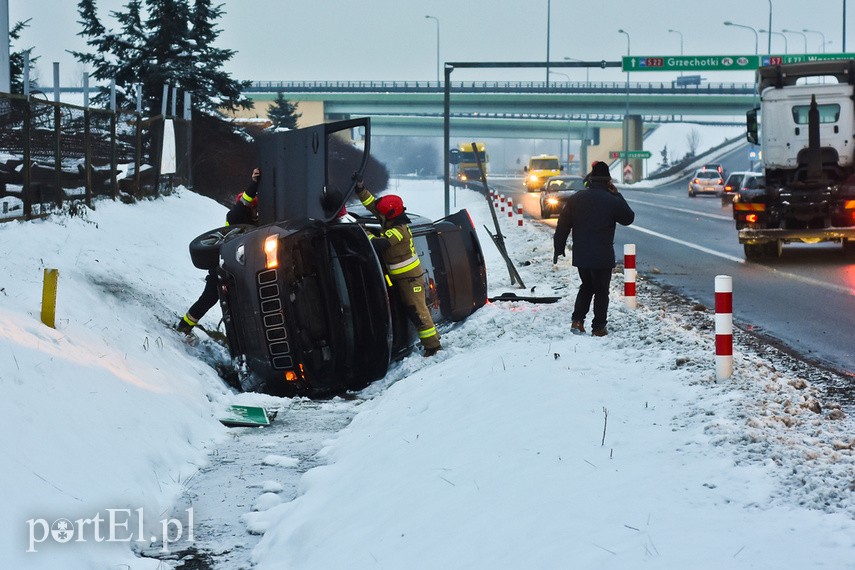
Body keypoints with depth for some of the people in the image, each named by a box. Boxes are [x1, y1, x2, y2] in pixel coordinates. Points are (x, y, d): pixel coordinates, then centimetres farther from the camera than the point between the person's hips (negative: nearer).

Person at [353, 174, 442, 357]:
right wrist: (360, 188, 0)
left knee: (417, 311, -10)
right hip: (400, 276, 10)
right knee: (411, 309, 15)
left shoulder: (399, 231, -24)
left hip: (410, 277, -10)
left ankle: (433, 345, -7)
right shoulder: (392, 222, 1)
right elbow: (372, 203, 8)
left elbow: (378, 243, -36)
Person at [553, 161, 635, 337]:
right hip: (603, 256, -4)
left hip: (580, 255, 4)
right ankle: (598, 327, 7)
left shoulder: (575, 199, 1)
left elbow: (563, 226, 4)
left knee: (586, 286, 21)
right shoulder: (612, 201, -11)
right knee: (601, 291, 7)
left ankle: (577, 320, 9)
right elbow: (628, 218, 6)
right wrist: (617, 195, 8)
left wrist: (559, 249, 13)